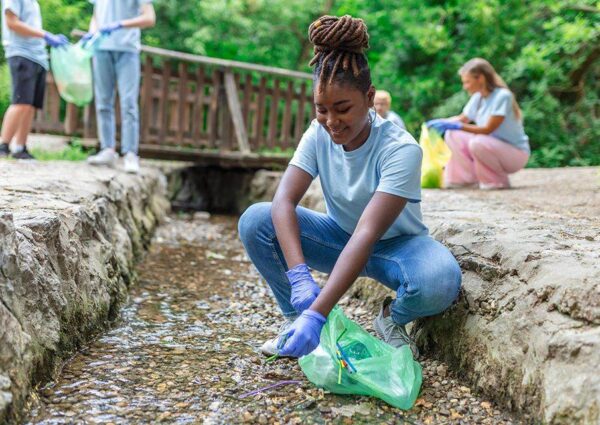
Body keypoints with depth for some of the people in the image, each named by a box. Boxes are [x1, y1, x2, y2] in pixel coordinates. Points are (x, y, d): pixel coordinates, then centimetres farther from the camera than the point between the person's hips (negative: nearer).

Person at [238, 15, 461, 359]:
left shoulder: (400, 149, -29)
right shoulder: (319, 135, -15)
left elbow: (367, 234, -38)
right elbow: (284, 201, -25)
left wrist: (318, 313, -46)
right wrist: (300, 275, -41)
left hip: (395, 244, -3)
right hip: (341, 236, 4)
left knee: (440, 281, -38)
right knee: (255, 220, -21)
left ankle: (393, 319, -2)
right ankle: (295, 316, 0)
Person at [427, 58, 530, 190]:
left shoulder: (502, 96, -22)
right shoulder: (478, 98, -1)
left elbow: (488, 129, -25)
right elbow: (462, 118, 14)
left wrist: (457, 126, -29)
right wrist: (442, 122, -4)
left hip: (516, 154, -7)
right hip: (492, 148, 7)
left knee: (477, 143, -34)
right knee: (452, 135, -4)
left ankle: (498, 181, -11)